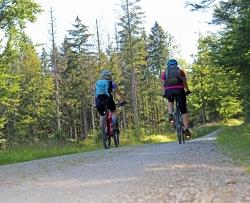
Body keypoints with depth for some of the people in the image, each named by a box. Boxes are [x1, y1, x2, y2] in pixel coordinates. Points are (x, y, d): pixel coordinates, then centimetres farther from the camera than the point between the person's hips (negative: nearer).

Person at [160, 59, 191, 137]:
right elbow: (185, 83, 20)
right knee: (183, 110, 5)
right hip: (179, 90, -1)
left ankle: (170, 115, 12)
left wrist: (164, 93, 27)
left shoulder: (164, 72, 17)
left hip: (169, 91, 1)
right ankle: (186, 128, -5)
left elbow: (163, 84, 15)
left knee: (170, 101, 35)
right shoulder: (180, 71, 17)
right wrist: (187, 90, 34)